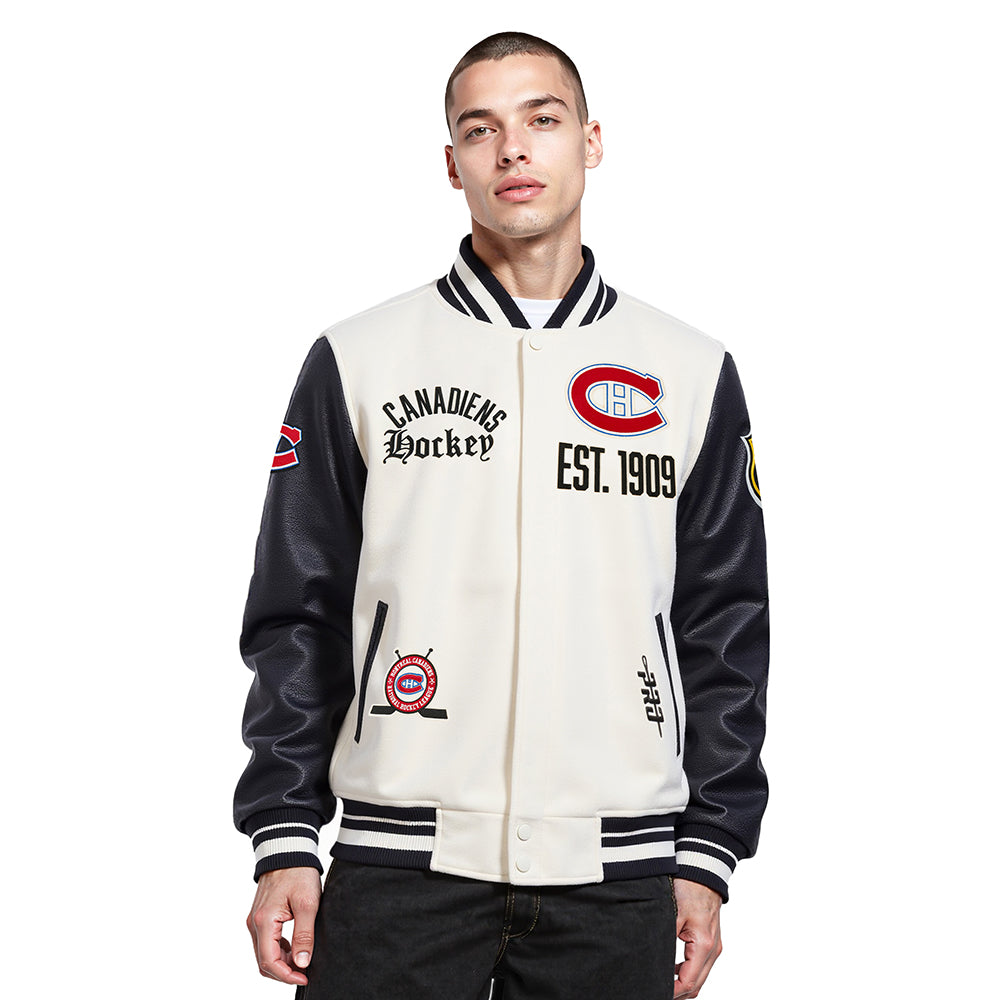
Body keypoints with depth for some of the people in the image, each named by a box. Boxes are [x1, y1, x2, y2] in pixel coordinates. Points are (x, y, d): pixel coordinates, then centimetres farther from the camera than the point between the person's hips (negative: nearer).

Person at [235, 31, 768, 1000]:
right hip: (401, 865, -1)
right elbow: (297, 619, 5)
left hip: (615, 878, 1)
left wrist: (706, 855, 4)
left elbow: (724, 631, 9)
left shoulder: (694, 375, 8)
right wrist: (285, 840, -1)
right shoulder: (356, 362, 5)